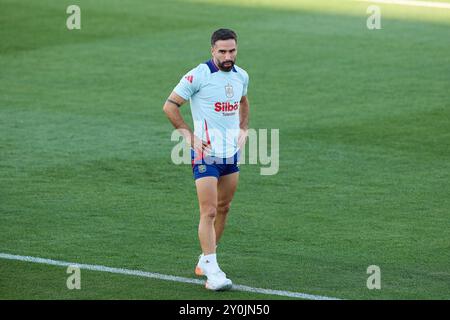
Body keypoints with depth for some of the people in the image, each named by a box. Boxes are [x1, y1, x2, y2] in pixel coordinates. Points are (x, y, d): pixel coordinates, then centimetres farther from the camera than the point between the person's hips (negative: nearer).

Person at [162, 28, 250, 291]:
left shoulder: (241, 76, 7)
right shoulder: (198, 76, -14)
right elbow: (170, 105, -8)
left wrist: (243, 130, 14)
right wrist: (189, 135, -12)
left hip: (232, 152, 7)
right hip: (206, 152, -7)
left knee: (223, 208, 14)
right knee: (209, 212, -12)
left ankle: (205, 260, 28)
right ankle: (212, 272, -15)